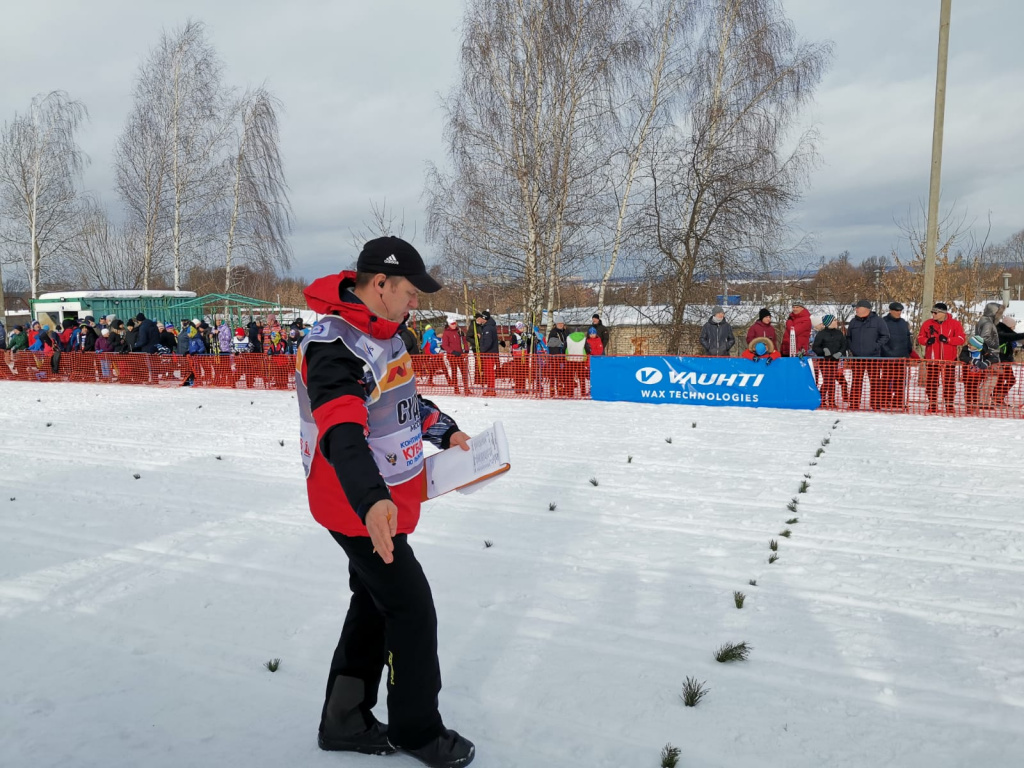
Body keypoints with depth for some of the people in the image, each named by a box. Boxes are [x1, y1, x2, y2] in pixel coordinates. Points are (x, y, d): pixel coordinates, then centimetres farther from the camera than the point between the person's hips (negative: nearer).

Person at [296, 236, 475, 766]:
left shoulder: (384, 333, 6)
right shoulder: (334, 348, -25)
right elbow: (343, 433, -40)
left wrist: (446, 432, 22)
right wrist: (371, 501, -52)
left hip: (388, 498, 10)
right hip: (361, 507, -10)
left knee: (374, 603, 19)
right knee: (412, 609, 1)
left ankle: (345, 722, 35)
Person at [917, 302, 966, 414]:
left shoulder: (955, 324, 0)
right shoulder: (928, 323, 5)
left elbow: (961, 339, -3)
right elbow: (920, 338, 9)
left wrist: (947, 339, -16)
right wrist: (927, 340, -12)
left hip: (949, 359, -1)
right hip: (932, 358, 1)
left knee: (949, 383, 3)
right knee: (931, 382, 4)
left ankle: (949, 405, 11)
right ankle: (932, 405, 11)